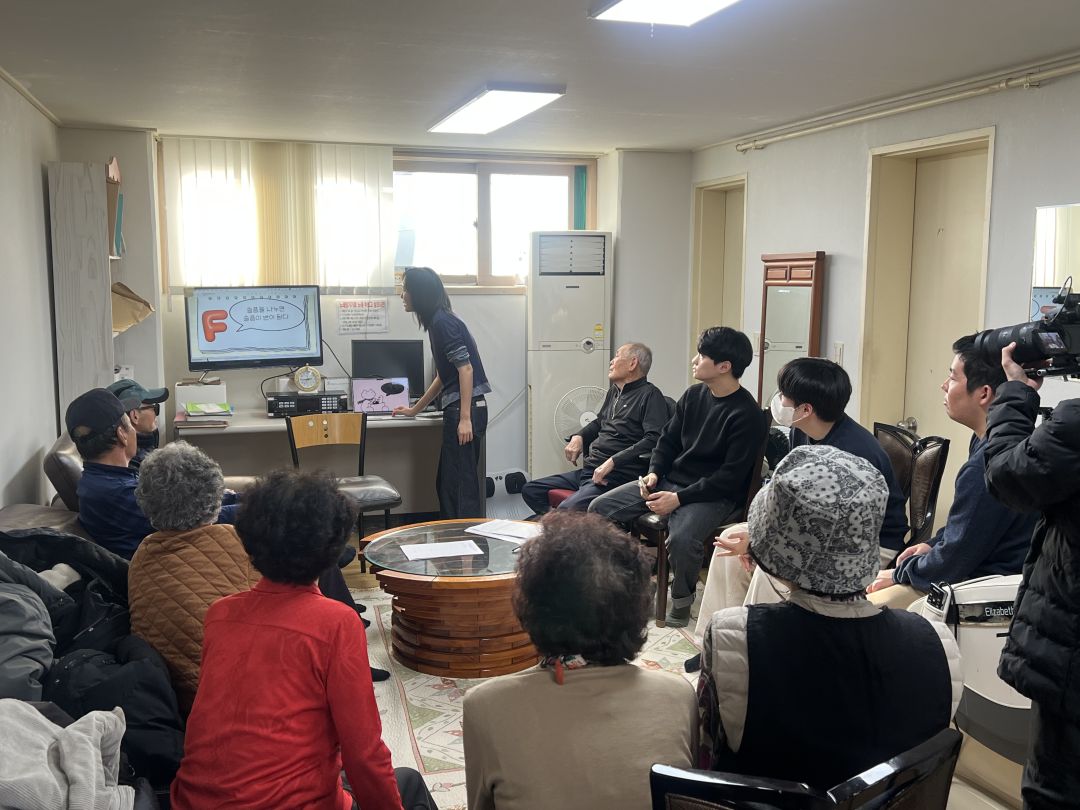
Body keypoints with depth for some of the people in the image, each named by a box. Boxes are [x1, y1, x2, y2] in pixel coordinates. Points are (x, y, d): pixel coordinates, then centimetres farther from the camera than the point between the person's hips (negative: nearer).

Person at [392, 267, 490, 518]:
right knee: (447, 483, 14)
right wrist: (414, 410, 33)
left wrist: (465, 419, -22)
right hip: (456, 410, 10)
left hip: (464, 409, -10)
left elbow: (466, 369, -18)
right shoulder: (439, 321, 18)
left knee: (461, 482, -7)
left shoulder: (443, 323, -12)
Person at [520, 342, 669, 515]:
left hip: (616, 476, -9)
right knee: (530, 490, 5)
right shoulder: (614, 391, 20)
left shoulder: (650, 395, -7)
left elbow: (654, 439, -21)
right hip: (588, 471, 9)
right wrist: (578, 436, 14)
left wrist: (612, 462, -23)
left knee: (566, 509, -32)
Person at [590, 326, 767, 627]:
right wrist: (654, 472, -4)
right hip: (669, 480, 7)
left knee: (681, 539, -37)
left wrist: (679, 498, -22)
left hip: (714, 495, -7)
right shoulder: (693, 395, 6)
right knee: (600, 508, -6)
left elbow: (731, 476, -19)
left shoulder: (746, 415, -16)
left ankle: (682, 598, -6)